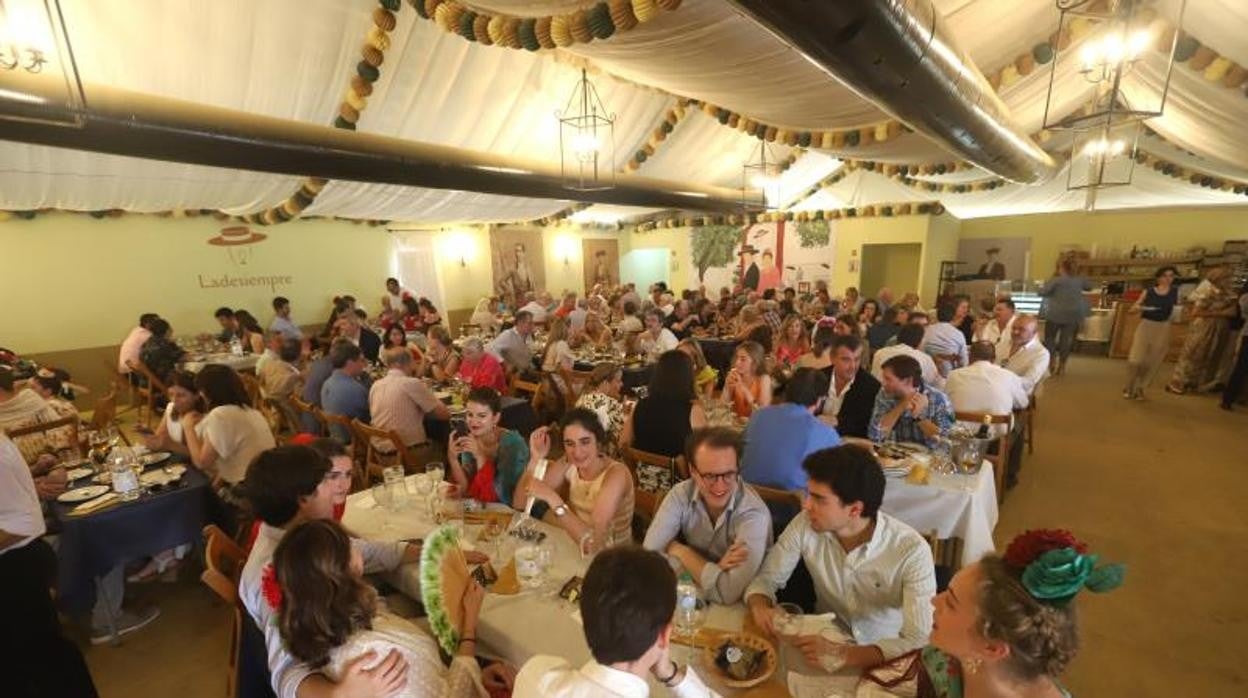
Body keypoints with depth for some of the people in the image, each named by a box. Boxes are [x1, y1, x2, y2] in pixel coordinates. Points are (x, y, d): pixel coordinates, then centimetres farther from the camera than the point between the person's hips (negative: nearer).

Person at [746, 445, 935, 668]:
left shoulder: (912, 551, -21)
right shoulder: (806, 524, -13)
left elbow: (919, 641, -23)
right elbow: (766, 578, -3)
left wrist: (843, 655, -35)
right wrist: (760, 607, -24)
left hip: (883, 659, -2)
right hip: (825, 642, 3)